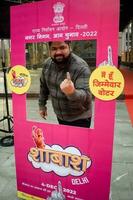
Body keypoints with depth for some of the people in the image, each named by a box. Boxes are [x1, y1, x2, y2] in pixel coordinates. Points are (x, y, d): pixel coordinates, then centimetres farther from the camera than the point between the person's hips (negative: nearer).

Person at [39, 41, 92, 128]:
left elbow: (86, 96, -32)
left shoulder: (81, 67, -24)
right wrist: (42, 104, 14)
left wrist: (72, 92, -52)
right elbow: (43, 86, 9)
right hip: (60, 116, 5)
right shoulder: (48, 64, -6)